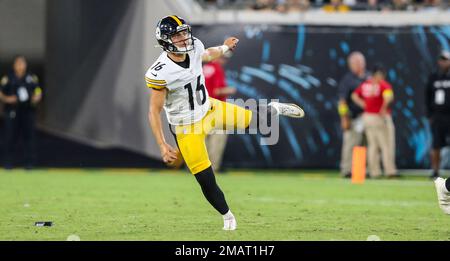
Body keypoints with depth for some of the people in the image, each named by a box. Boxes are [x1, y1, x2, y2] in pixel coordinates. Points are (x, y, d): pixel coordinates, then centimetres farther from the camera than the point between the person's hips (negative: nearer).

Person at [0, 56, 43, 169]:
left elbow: (38, 92, 11)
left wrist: (36, 98, -10)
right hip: (12, 112, -2)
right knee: (10, 136, -2)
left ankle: (29, 161, 8)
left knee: (29, 136, 1)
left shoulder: (32, 78, 6)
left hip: (27, 112, 2)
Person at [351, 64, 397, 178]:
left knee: (372, 145, 12)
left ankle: (374, 172, 11)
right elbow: (389, 96, -30)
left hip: (367, 117, 6)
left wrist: (364, 105, 7)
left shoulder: (365, 84, 8)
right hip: (381, 117, -6)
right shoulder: (383, 85, -12)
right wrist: (384, 108, -18)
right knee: (387, 145, -1)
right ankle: (390, 171, -4)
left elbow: (354, 95, 15)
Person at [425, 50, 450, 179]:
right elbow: (427, 97, 13)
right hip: (437, 117, 2)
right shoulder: (433, 78, 10)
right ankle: (435, 171, 7)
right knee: (436, 145, 3)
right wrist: (429, 115, 6)